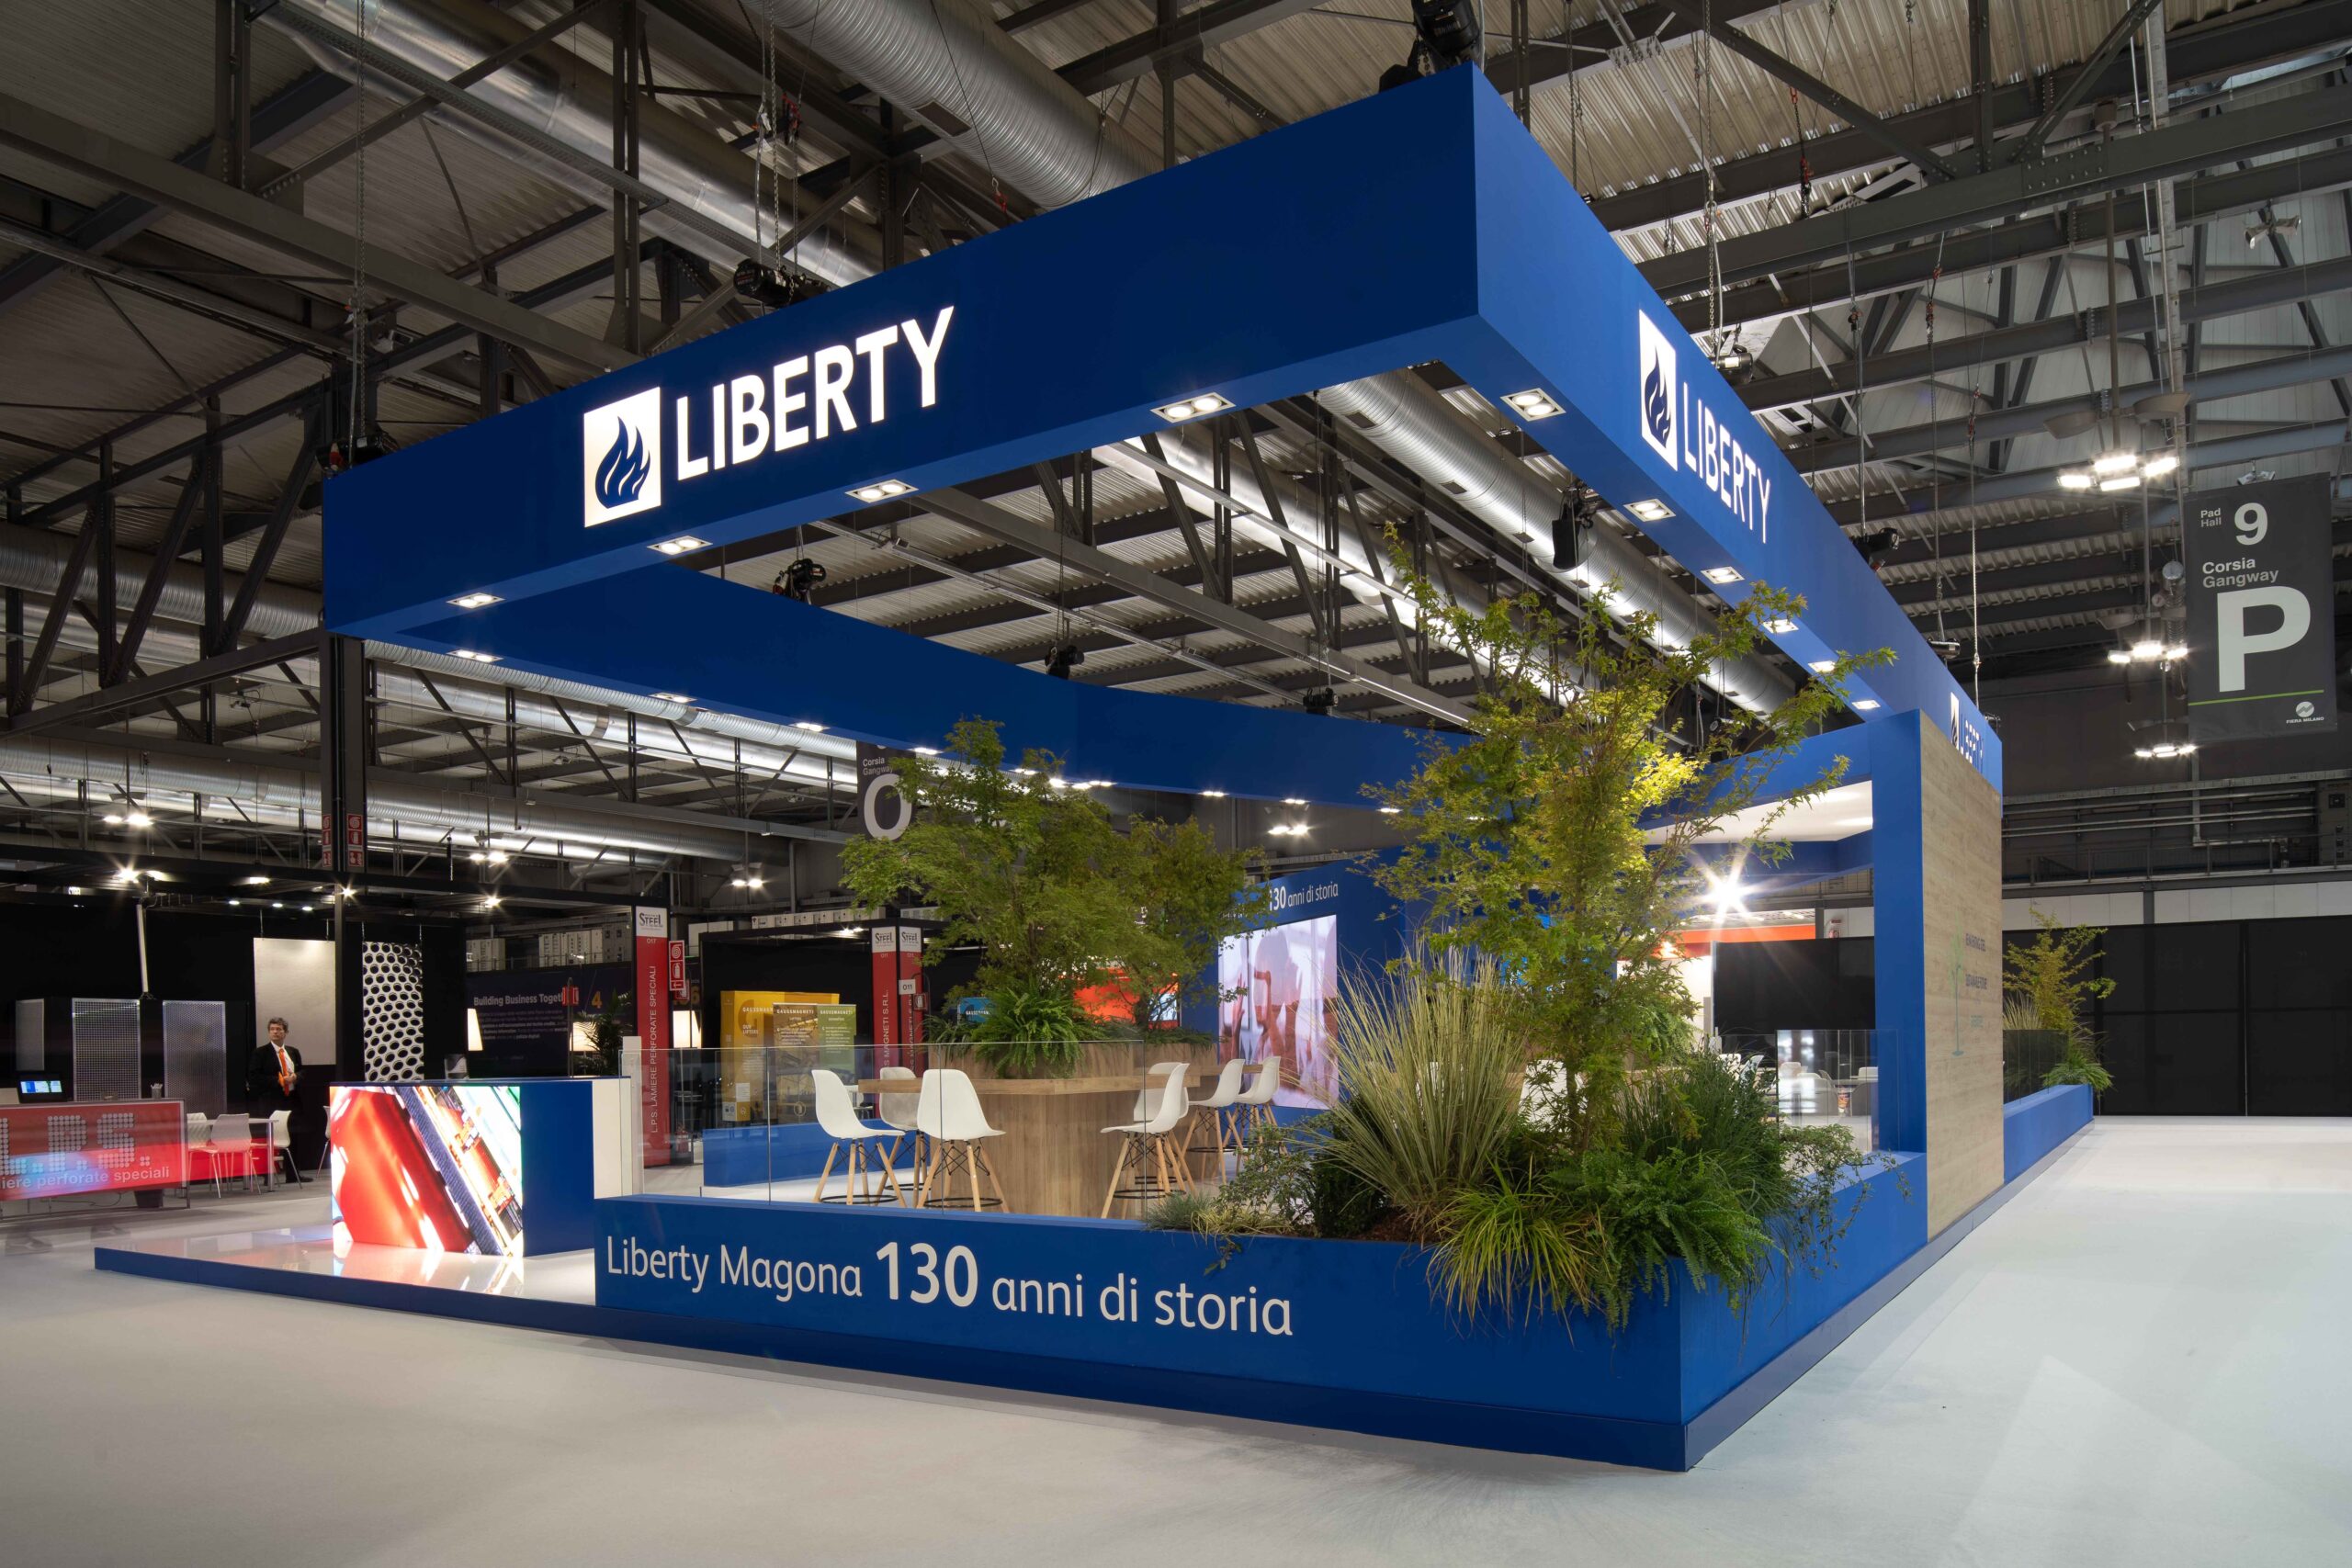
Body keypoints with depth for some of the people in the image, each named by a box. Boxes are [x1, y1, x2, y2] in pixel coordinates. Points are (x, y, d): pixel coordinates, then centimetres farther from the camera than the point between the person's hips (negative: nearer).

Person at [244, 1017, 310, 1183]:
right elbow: (254, 1077, -7)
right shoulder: (261, 1052, 0)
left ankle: (293, 1174, 10)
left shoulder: (293, 1052, 16)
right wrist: (278, 1081, -15)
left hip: (290, 1100, 5)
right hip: (270, 1102, -5)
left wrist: (294, 1077, -1)